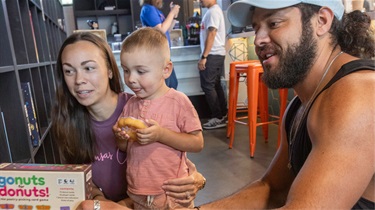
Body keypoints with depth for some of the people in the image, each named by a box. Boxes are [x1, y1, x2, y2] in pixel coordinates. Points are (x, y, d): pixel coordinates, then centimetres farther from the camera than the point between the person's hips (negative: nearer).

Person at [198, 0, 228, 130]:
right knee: (215, 85, 13)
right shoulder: (212, 11, 17)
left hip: (213, 55, -10)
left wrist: (204, 57, -22)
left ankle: (218, 118, -1)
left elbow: (211, 35, -20)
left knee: (207, 86, -6)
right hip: (216, 54, 10)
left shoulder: (213, 11, -13)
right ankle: (223, 115, 19)